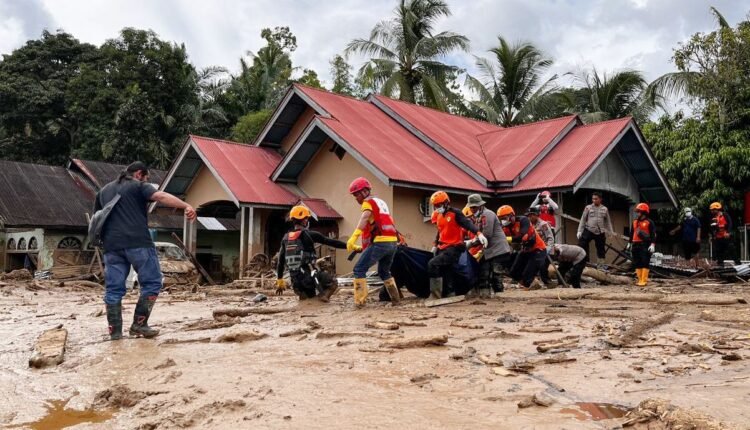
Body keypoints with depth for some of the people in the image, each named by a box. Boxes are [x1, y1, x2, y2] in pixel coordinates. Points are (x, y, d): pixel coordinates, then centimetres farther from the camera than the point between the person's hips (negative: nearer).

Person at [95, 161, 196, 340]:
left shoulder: (104, 190, 25)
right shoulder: (138, 186, 5)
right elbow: (161, 196, -14)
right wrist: (186, 206, -24)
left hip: (112, 245, 6)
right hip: (137, 242, -6)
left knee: (114, 289, 8)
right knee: (151, 282, 3)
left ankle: (115, 330, 7)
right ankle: (139, 324, -2)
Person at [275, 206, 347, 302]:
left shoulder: (286, 238, 12)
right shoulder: (309, 234, -5)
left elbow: (281, 261, 16)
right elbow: (331, 242, -4)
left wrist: (279, 280, 25)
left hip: (295, 281, 6)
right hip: (309, 275, -6)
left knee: (309, 298, 28)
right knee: (332, 282, 16)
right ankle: (322, 296, -13)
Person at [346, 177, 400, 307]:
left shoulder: (368, 202, 1)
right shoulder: (381, 202, 26)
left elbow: (365, 218, -19)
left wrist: (353, 238, -33)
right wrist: (363, 247, 31)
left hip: (380, 242, -8)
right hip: (392, 242, 8)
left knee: (359, 269, -4)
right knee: (384, 271, 26)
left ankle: (360, 300, -11)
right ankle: (395, 298, 27)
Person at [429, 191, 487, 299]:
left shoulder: (455, 213, -11)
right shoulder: (438, 216, 13)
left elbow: (468, 224, -23)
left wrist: (479, 234, -37)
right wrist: (436, 245, 29)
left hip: (454, 248, -8)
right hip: (443, 248, 8)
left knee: (432, 264, -22)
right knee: (445, 273, 10)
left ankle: (435, 295, -17)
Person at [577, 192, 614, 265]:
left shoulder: (605, 209, 8)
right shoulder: (588, 208, 3)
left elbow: (608, 222, 13)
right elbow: (583, 220, 4)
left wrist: (611, 232, 9)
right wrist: (579, 231, -1)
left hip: (600, 232, 2)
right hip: (589, 230, -2)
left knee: (601, 249, 7)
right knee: (582, 245, -12)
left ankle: (600, 264, 17)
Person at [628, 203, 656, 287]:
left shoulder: (649, 222, -4)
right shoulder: (635, 221, 15)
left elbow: (653, 234, -7)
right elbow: (631, 233, 22)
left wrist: (652, 244, -15)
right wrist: (630, 243, 24)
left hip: (645, 245, -6)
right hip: (636, 245, 7)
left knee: (645, 263, -6)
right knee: (637, 263, 6)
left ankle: (644, 280, -5)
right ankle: (640, 280, 13)